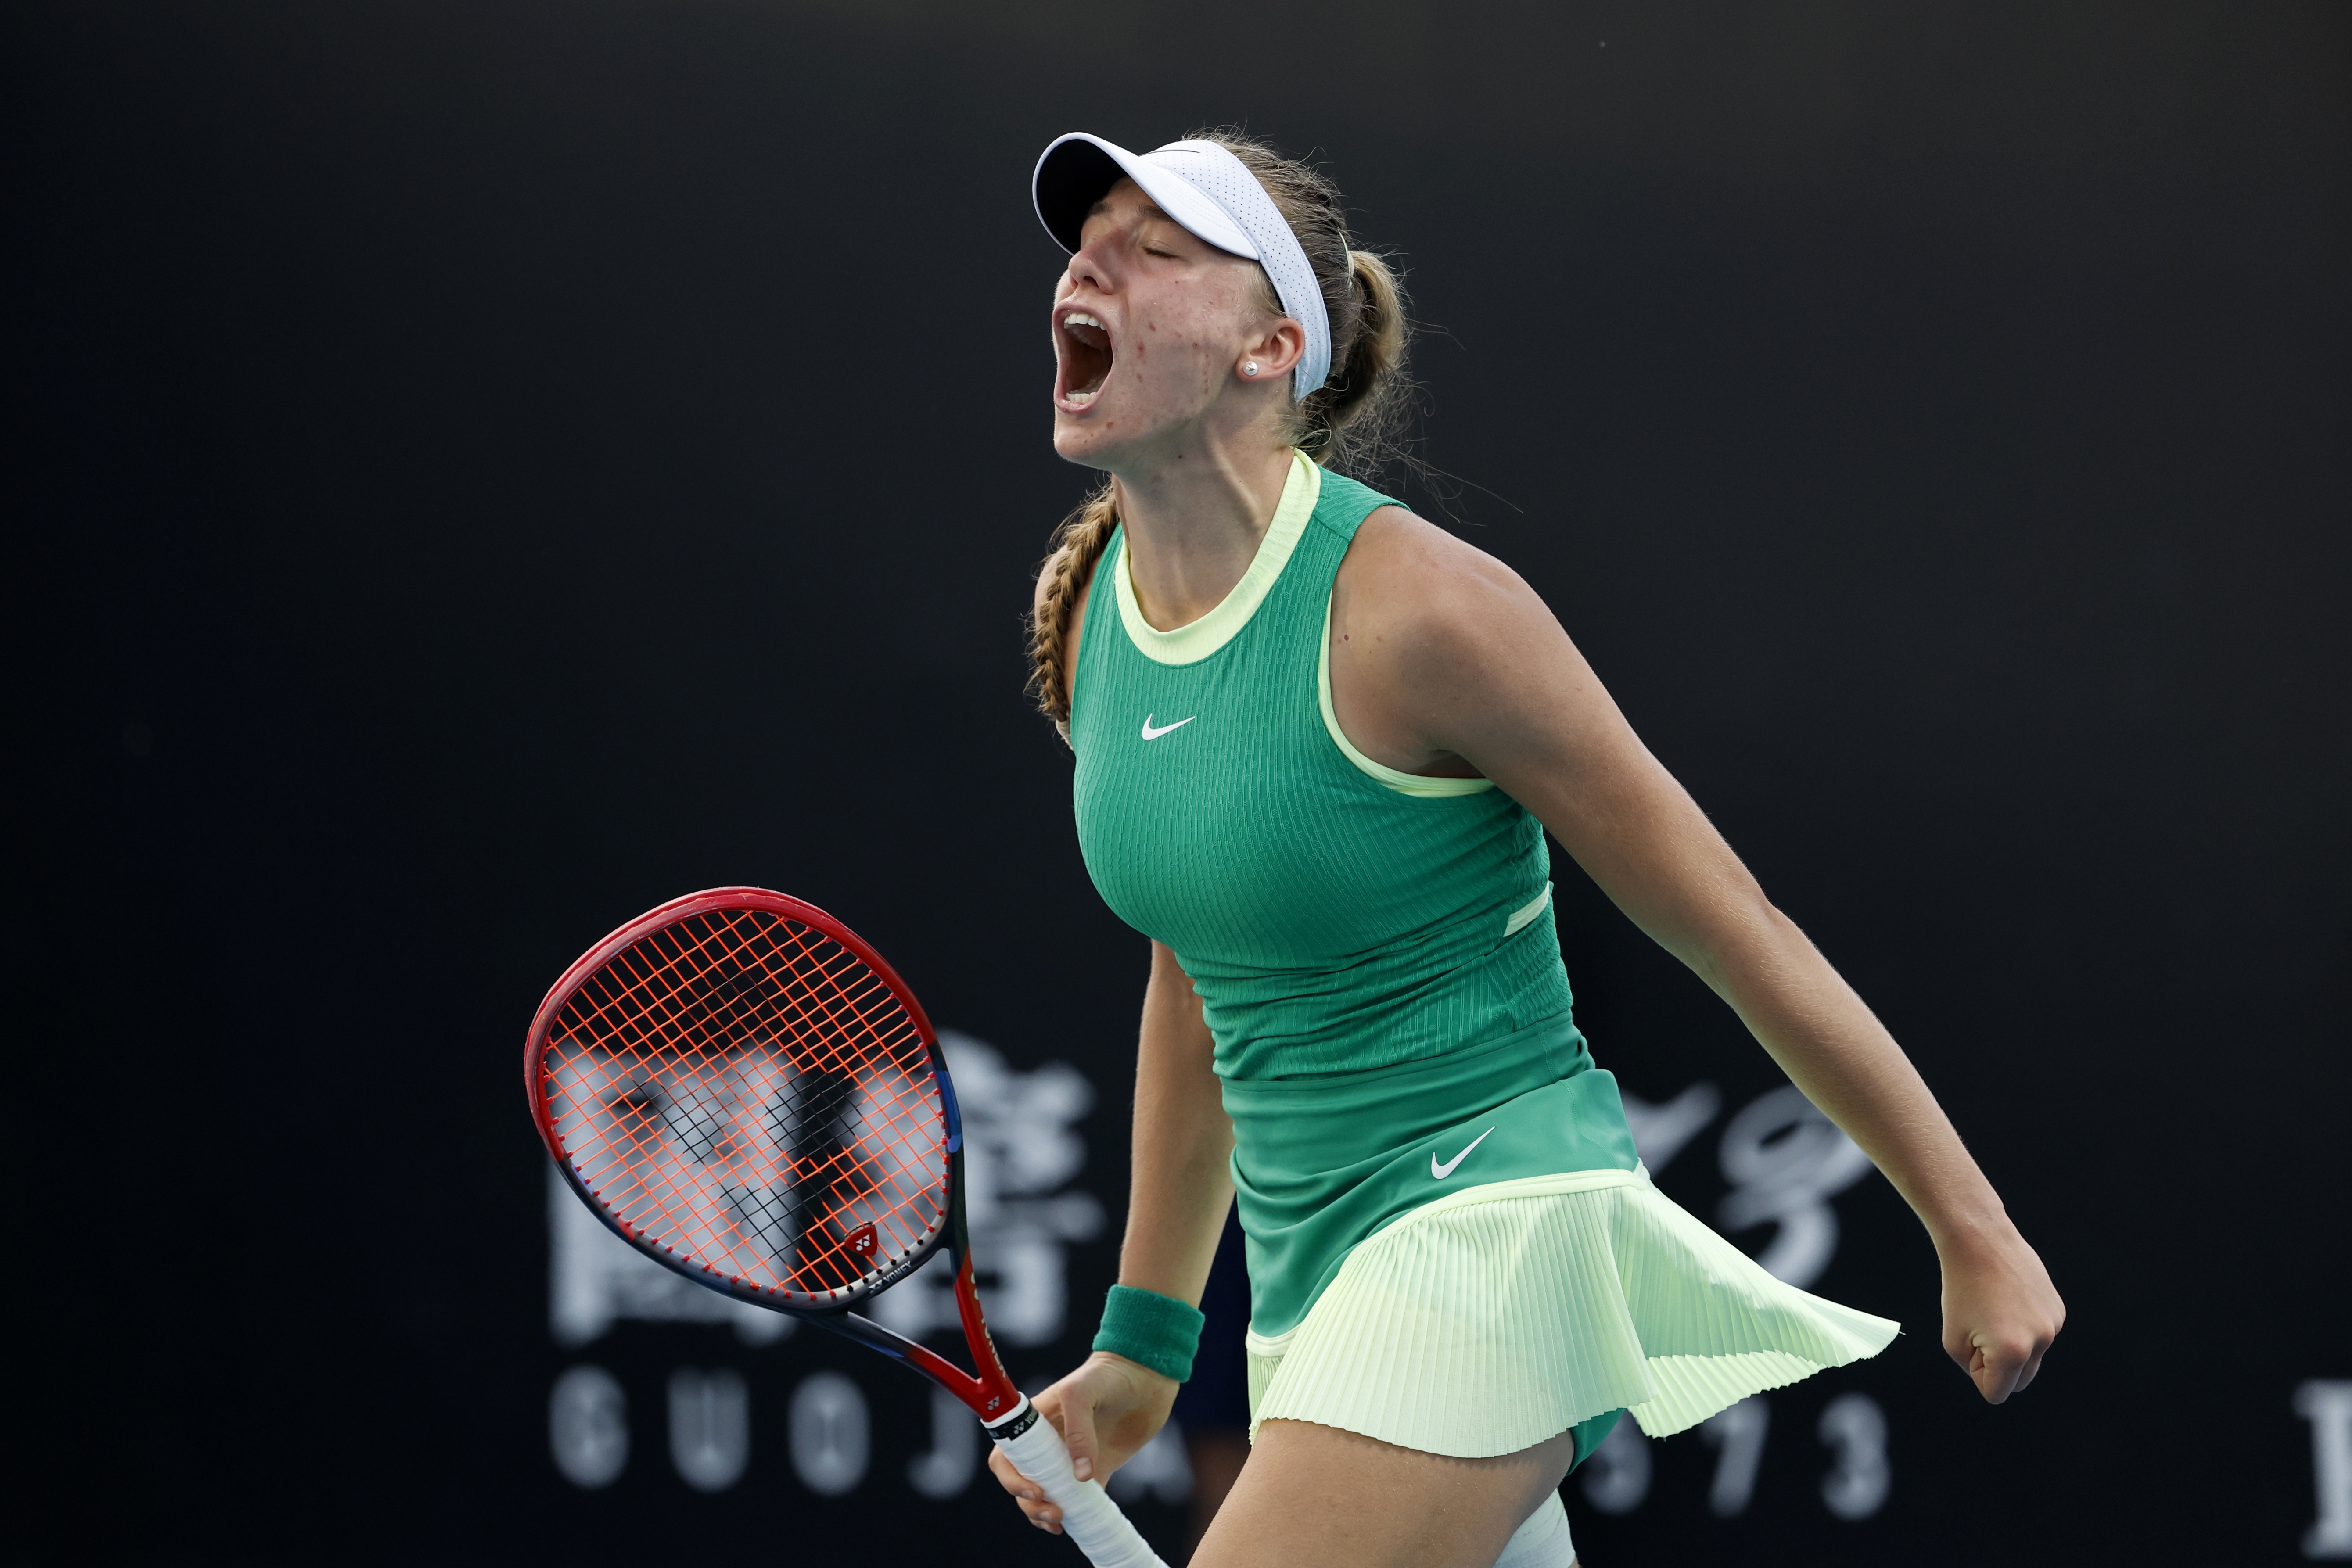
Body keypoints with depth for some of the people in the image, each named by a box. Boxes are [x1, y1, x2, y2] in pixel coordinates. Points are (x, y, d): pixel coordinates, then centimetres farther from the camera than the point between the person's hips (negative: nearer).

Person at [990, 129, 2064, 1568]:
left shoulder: (1410, 607, -17)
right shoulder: (1091, 614, 5)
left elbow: (1735, 928, -11)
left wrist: (1974, 1234, -8)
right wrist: (1147, 1339, 22)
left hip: (1496, 1219, -8)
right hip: (1311, 1281, 8)